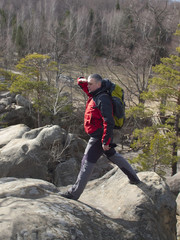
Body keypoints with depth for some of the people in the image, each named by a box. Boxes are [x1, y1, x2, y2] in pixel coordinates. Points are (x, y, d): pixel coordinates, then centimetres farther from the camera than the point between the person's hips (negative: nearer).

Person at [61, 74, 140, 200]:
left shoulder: (103, 100, -22)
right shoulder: (94, 94, 7)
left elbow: (109, 122, -27)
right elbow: (83, 84, 22)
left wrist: (105, 142, -26)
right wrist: (81, 81, -2)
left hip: (99, 137, -10)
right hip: (101, 136, 10)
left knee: (87, 163, -5)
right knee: (113, 156, 23)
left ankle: (74, 193, 2)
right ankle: (134, 178, 36)